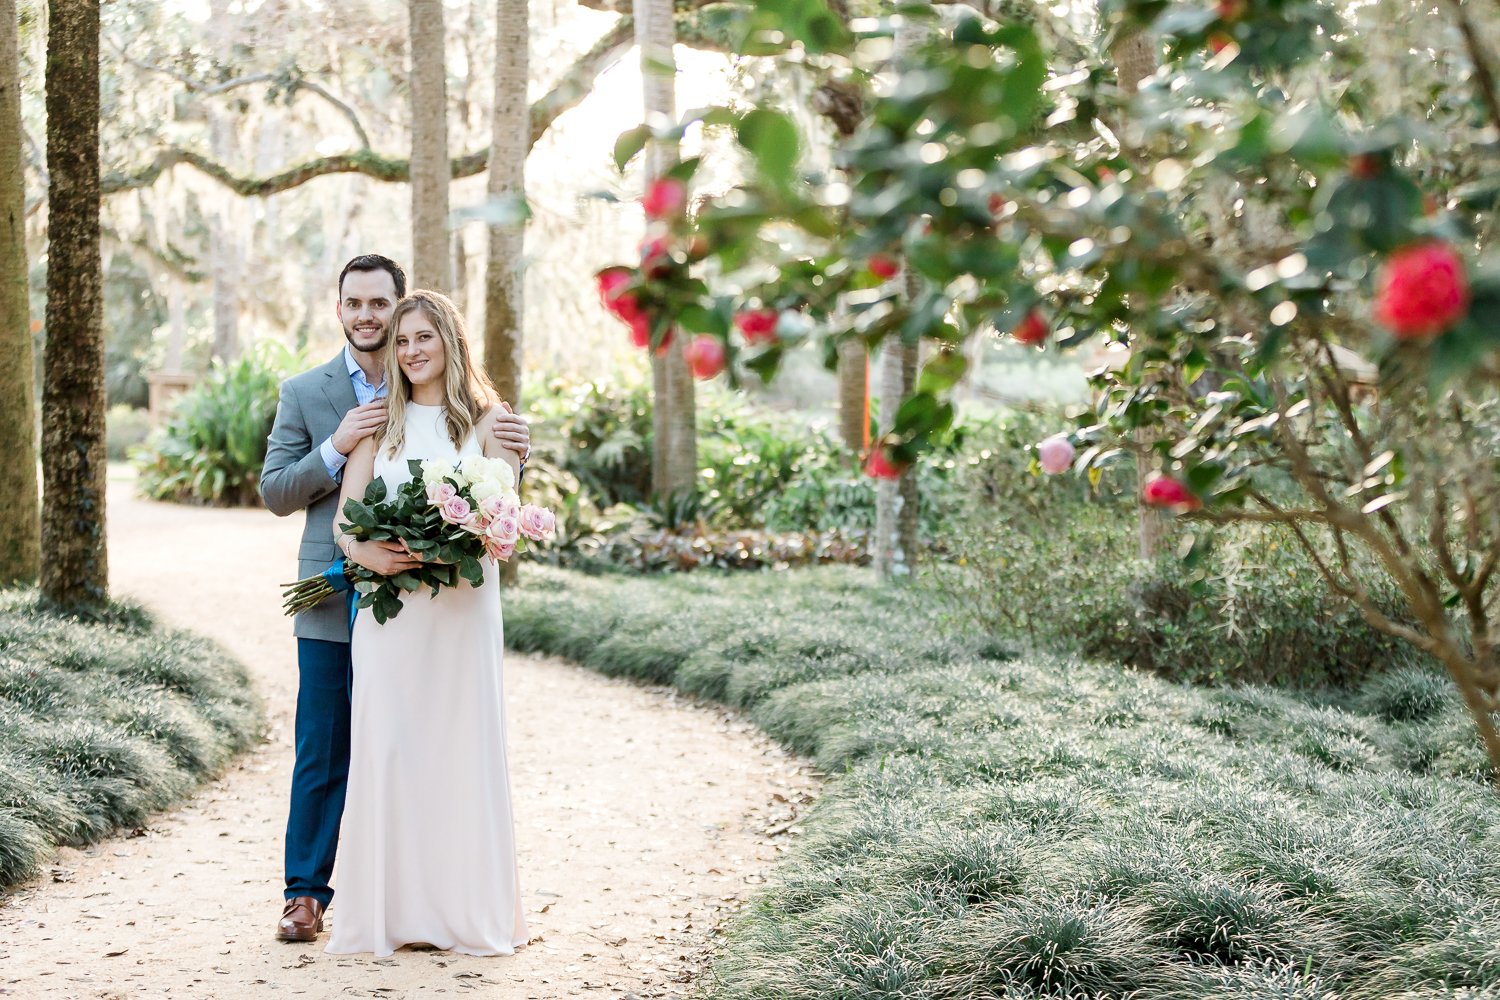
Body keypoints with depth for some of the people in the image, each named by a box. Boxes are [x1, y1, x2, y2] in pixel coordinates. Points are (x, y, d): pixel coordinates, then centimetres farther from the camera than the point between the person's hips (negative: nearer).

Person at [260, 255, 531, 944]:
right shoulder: (304, 393, 5)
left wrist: (514, 453, -15)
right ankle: (306, 894, 11)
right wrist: (336, 447, -14)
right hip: (333, 604, 0)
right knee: (322, 755, 3)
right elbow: (275, 494, 2)